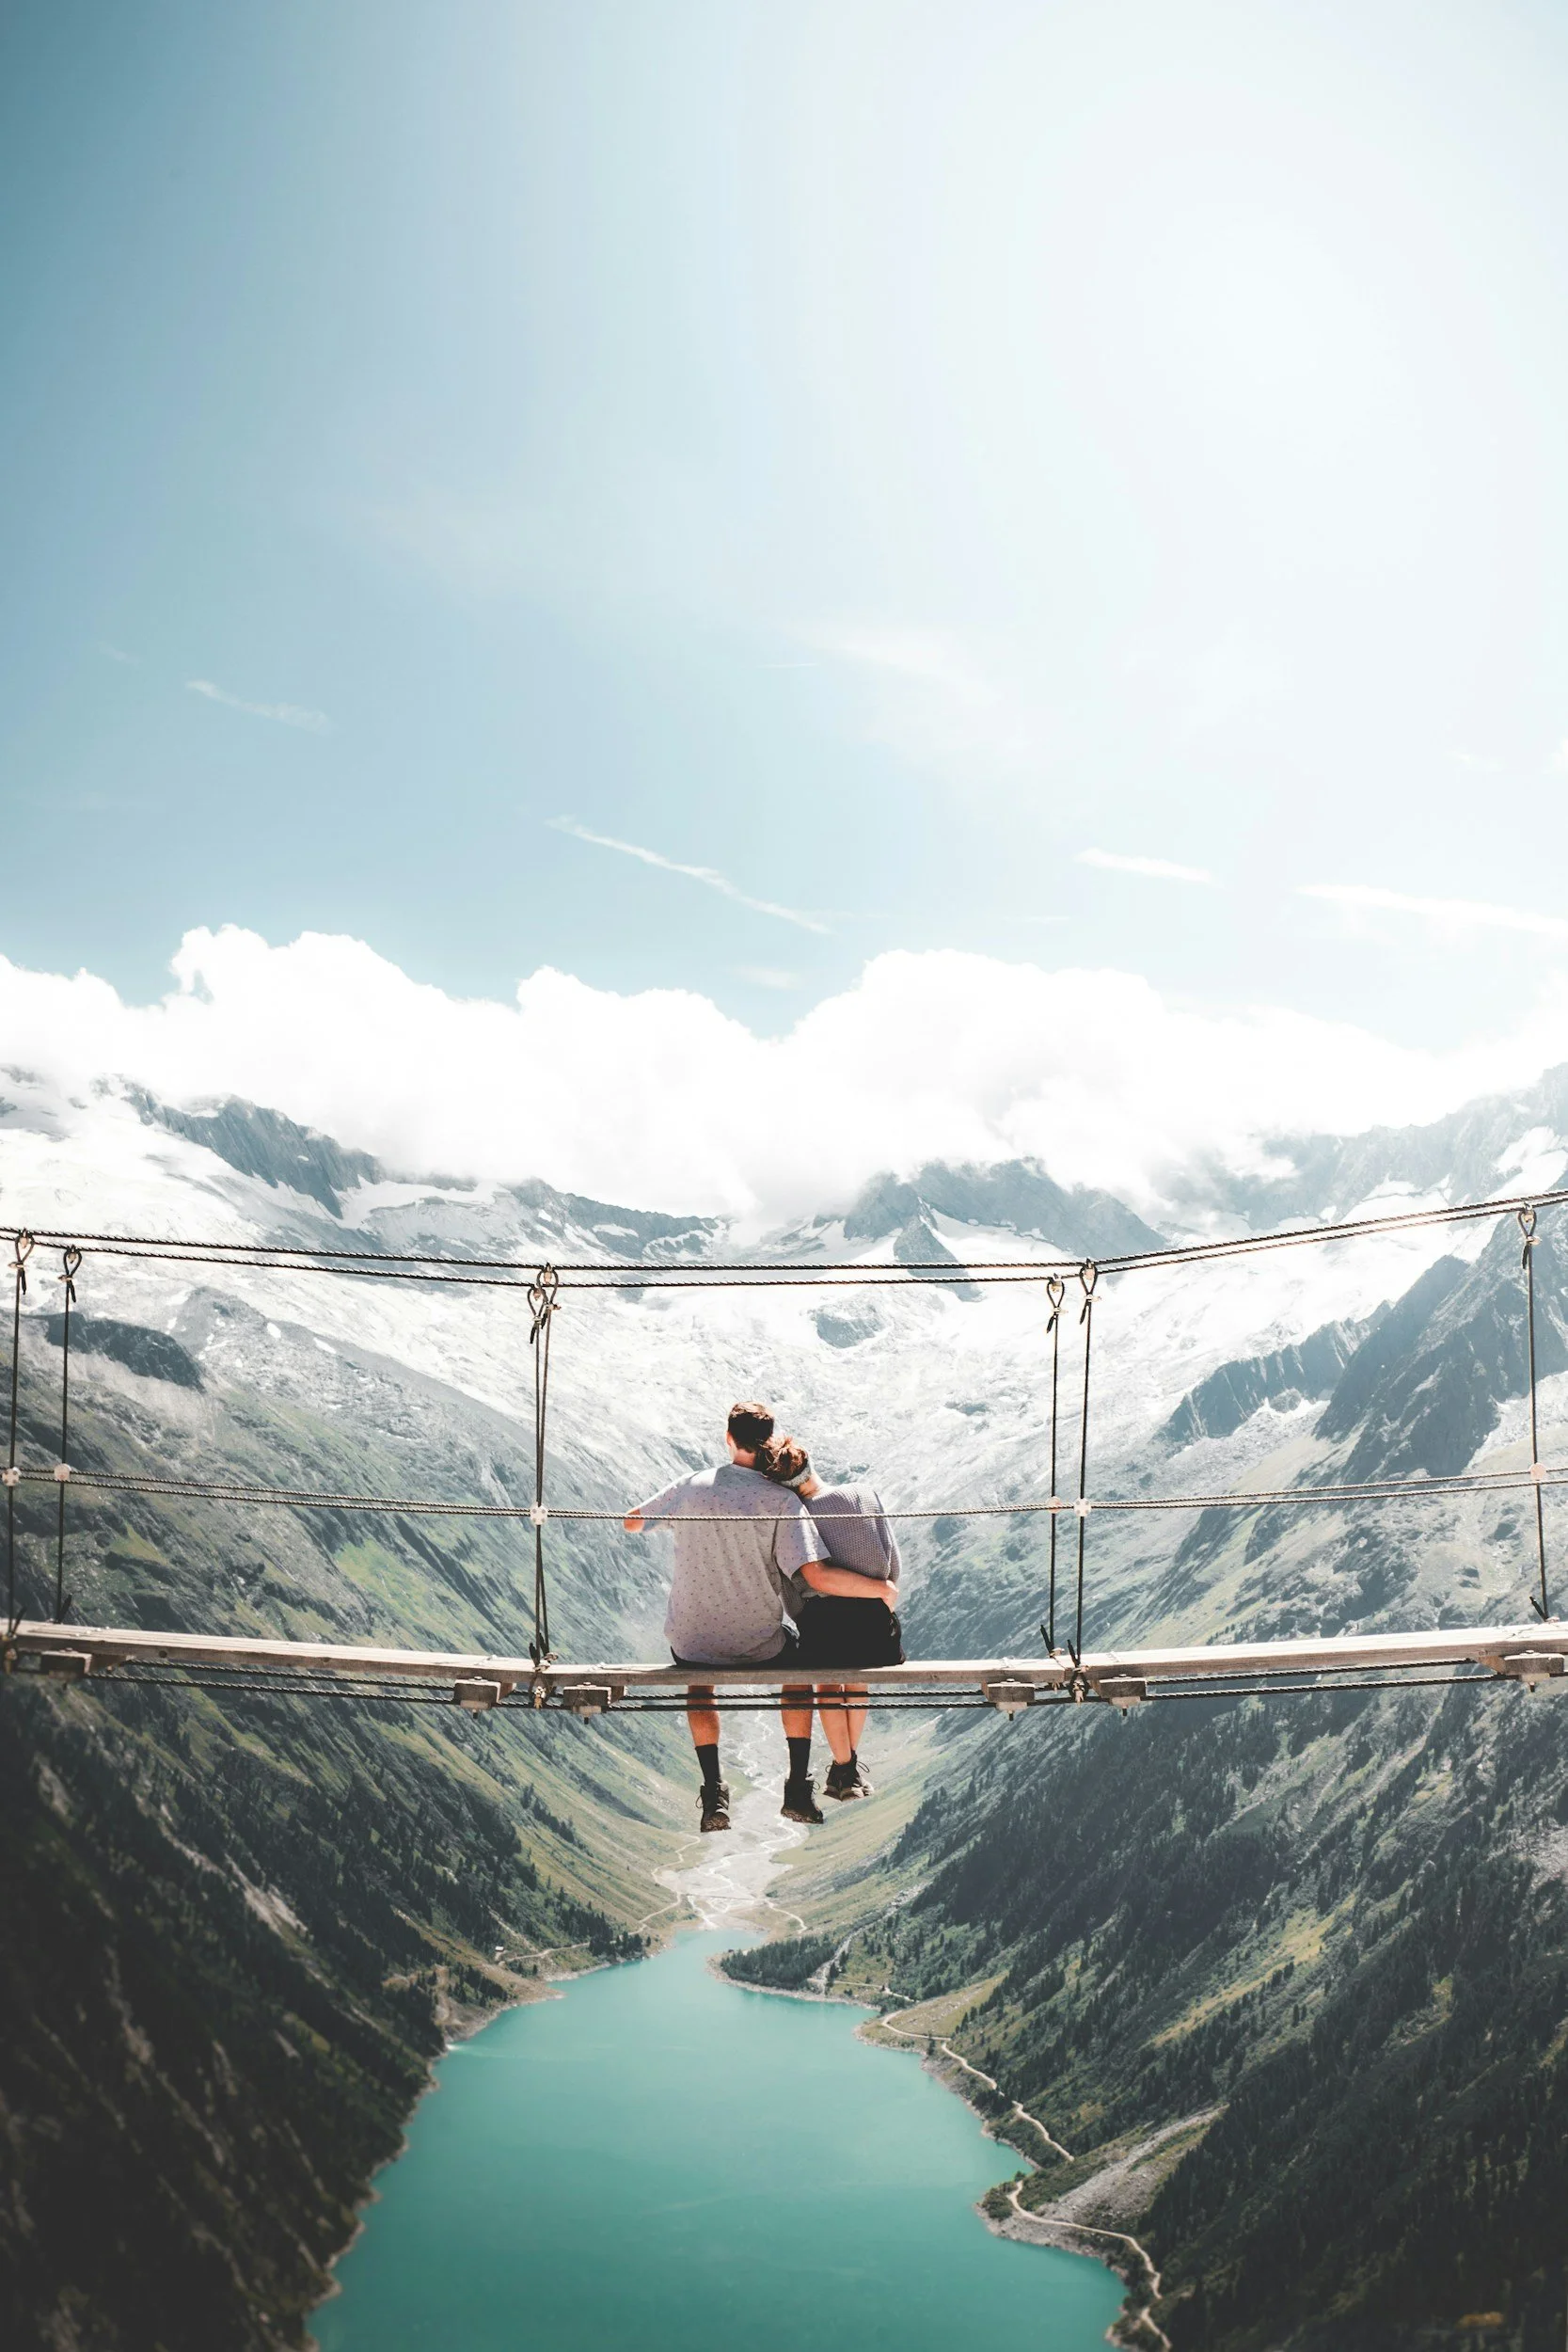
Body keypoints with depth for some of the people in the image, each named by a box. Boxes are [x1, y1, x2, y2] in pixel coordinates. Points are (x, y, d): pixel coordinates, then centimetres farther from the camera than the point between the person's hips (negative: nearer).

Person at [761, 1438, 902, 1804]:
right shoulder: (867, 1495, -2)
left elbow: (818, 1578, -16)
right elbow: (894, 1563, -1)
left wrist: (882, 1590, -8)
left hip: (823, 1630, -2)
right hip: (877, 1631, 2)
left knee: (827, 1683, 31)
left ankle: (844, 1769, 35)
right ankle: (854, 1762, 44)